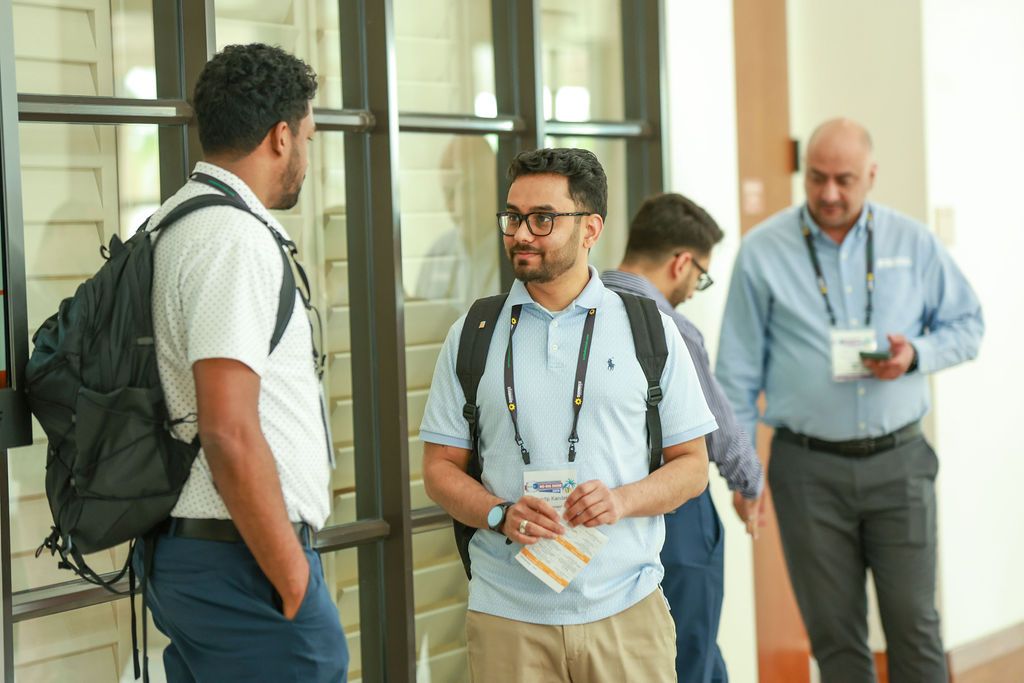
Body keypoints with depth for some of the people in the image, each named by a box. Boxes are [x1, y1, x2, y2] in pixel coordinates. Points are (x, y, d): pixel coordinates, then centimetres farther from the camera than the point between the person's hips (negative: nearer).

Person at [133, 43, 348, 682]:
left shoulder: (173, 226, 13)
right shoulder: (236, 239, -16)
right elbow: (230, 433, -23)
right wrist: (294, 581, -16)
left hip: (179, 551, 10)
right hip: (239, 558, -10)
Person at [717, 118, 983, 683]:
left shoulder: (913, 243, 3)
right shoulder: (762, 252, -1)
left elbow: (967, 324, 12)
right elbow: (737, 371, 3)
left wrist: (916, 355, -10)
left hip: (898, 461, 1)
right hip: (809, 470, -1)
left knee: (914, 626, 2)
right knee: (835, 636, 7)